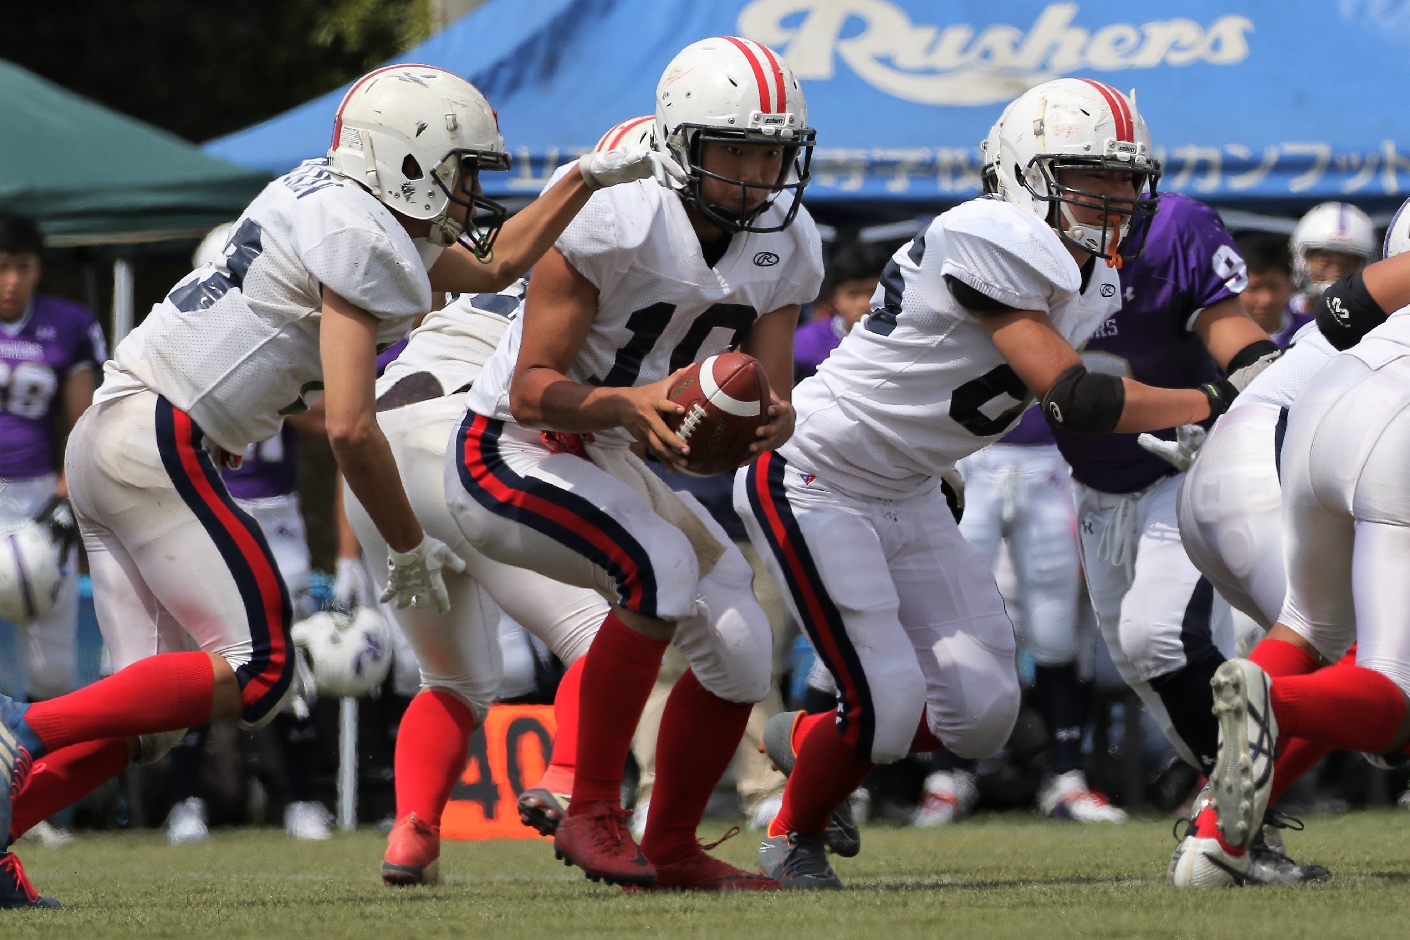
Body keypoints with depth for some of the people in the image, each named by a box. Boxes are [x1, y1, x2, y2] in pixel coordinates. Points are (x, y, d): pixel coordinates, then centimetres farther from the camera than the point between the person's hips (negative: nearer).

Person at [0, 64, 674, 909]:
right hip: (162, 438, -10)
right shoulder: (363, 244, -11)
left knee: (153, 717, 5)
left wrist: (590, 179, 31)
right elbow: (351, 428, -16)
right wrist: (411, 547, -4)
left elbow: (494, 265, 34)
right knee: (255, 675, -12)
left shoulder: (340, 206, 19)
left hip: (106, 439, 10)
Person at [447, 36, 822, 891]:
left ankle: (672, 848, 21)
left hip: (607, 466, 8)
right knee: (660, 567, -31)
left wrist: (762, 419, -27)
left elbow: (774, 403, -2)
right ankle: (591, 813, -20)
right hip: (511, 457, -8)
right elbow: (534, 390, -23)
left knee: (742, 649, 0)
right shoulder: (613, 219, -25)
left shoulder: (787, 247, -3)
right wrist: (630, 404, -42)